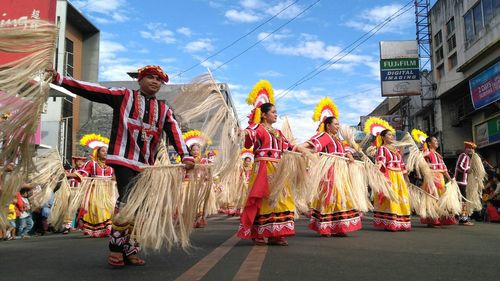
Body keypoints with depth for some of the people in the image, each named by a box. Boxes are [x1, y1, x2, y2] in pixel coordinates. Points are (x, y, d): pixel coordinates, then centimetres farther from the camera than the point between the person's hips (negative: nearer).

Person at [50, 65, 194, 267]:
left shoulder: (164, 110, 12)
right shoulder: (124, 96, 5)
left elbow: (175, 132, -3)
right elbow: (93, 91, -3)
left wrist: (185, 156, -19)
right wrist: (60, 79, -11)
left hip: (146, 164, 5)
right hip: (124, 158, -4)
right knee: (127, 200, -17)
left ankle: (129, 251, 16)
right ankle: (115, 247, -2)